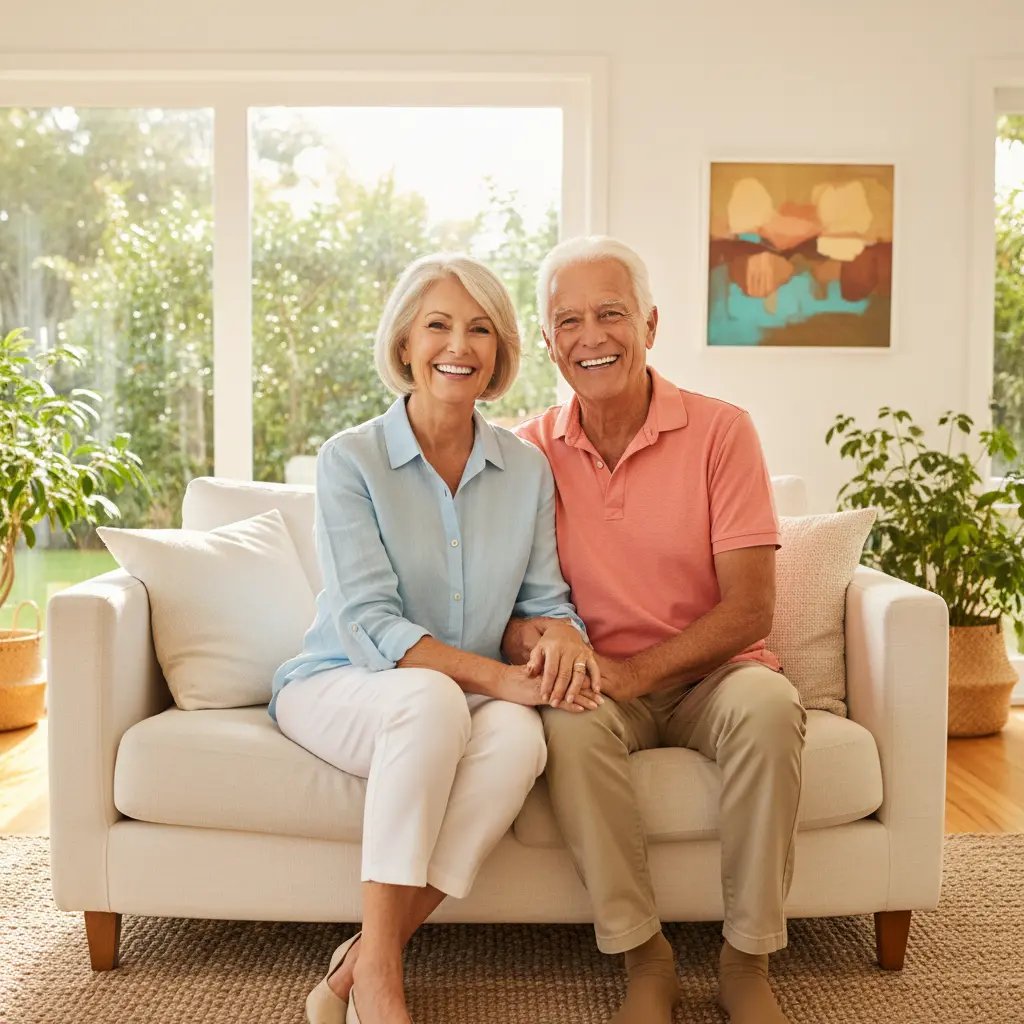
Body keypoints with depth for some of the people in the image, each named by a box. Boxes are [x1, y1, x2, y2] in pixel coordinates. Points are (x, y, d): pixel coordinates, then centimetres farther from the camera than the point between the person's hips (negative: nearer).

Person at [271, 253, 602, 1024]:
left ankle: (366, 961, -22)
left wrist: (563, 636, -21)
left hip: (465, 704, 3)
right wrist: (498, 676, -28)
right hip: (338, 686, -3)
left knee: (518, 734, -32)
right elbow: (369, 624, -17)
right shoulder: (350, 459, -9)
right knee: (432, 698, -37)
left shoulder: (527, 468, 3)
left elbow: (546, 597, 6)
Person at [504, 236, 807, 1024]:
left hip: (710, 674, -1)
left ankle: (748, 960, -15)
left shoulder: (720, 431, -6)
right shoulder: (532, 451, 2)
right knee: (571, 719, -33)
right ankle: (644, 958, -15)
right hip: (601, 684, 1)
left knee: (766, 704, -34)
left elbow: (749, 610, -10)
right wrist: (528, 633, -19)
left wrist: (636, 670, -23)